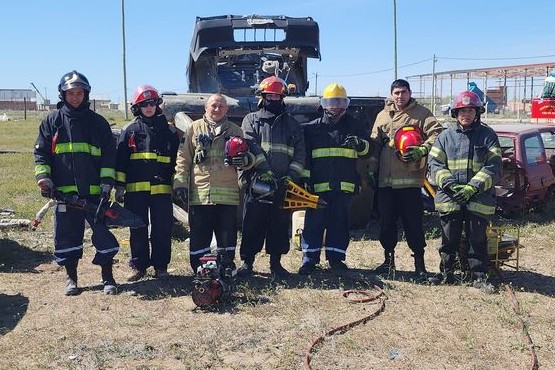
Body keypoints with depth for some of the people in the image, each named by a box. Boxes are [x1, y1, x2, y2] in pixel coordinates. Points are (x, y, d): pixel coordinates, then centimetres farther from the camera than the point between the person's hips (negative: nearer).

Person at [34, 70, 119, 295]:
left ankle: (107, 277, 13)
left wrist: (107, 183, -3)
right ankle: (71, 277, 23)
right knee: (67, 235, 8)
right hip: (64, 190, 1)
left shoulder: (98, 122, 8)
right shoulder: (52, 121, 9)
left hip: (94, 191, -1)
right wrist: (44, 179, -4)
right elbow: (41, 152, 8)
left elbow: (109, 155, 6)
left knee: (103, 233, -1)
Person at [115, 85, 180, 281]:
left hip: (162, 189, 0)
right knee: (138, 230, 6)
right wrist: (119, 186, 1)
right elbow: (120, 161, 7)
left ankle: (160, 265, 15)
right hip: (136, 189, 0)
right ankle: (138, 266, 17)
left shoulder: (169, 131, 11)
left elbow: (176, 160, 13)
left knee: (162, 229, 3)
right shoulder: (130, 131, 9)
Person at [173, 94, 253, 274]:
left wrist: (244, 159, -10)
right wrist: (180, 183, -2)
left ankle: (227, 267, 17)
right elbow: (183, 159, 8)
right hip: (199, 193, 0)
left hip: (228, 194, 1)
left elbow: (248, 157, 14)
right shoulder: (194, 128, 11)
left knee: (227, 234, 4)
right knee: (199, 234, 3)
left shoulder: (235, 130, 14)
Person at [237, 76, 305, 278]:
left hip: (283, 184, 2)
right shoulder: (251, 120, 10)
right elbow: (251, 146, -7)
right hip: (256, 182, -2)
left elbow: (300, 153, 8)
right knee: (252, 223, 1)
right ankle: (247, 261, 12)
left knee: (280, 224, 6)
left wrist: (291, 176, -7)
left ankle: (276, 262, 16)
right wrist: (265, 171, -19)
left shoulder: (292, 124, 16)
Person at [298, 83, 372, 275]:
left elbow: (368, 149, 12)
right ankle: (309, 258, 6)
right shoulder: (313, 127, 8)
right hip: (318, 184, -1)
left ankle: (336, 257, 18)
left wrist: (360, 144, -10)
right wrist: (305, 177, 0)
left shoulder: (355, 126, 12)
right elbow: (304, 154, 7)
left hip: (345, 184, 1)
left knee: (340, 222, 7)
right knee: (314, 221, -1)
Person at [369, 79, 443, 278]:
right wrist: (372, 170, 10)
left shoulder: (421, 113, 3)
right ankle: (389, 259, 23)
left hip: (410, 179, -4)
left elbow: (436, 133, -9)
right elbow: (375, 144, 16)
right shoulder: (383, 115, 16)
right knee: (386, 222, 10)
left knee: (413, 222, -1)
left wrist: (422, 150, -22)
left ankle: (419, 262, 10)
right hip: (385, 179, 5)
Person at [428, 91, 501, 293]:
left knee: (477, 240, 6)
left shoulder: (487, 135, 2)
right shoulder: (446, 135, 7)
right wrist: (450, 184, -14)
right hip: (449, 199, 1)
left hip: (479, 199, -1)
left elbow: (494, 167, -5)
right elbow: (435, 163, 1)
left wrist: (473, 187, -17)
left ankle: (480, 277, 19)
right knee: (449, 240, 10)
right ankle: (446, 274, 24)